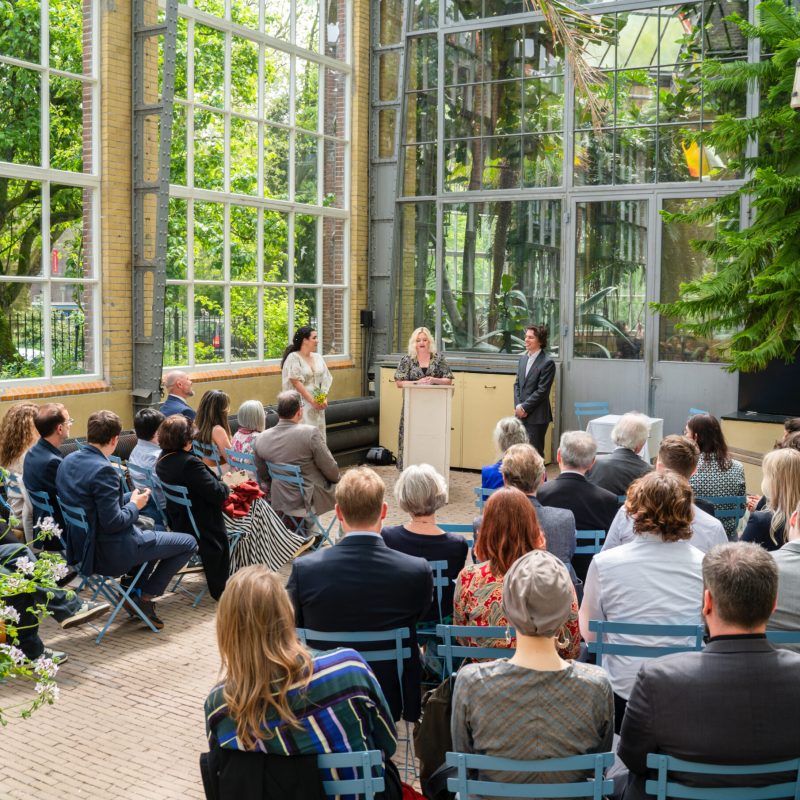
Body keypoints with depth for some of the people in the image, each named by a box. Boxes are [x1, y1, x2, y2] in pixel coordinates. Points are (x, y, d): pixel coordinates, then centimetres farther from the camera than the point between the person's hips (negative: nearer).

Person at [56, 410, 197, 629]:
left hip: (81, 546, 9)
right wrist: (135, 505, -8)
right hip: (111, 554, -9)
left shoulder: (68, 461, 3)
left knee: (150, 534, 32)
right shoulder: (103, 470, -25)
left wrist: (128, 501, 13)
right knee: (187, 542, 2)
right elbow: (113, 522, -27)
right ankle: (146, 597, 7)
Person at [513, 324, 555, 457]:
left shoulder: (547, 362, -11)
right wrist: (518, 406, -1)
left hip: (537, 416, -6)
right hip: (521, 415, 6)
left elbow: (542, 390, -14)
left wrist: (524, 407, -13)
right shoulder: (523, 358, 12)